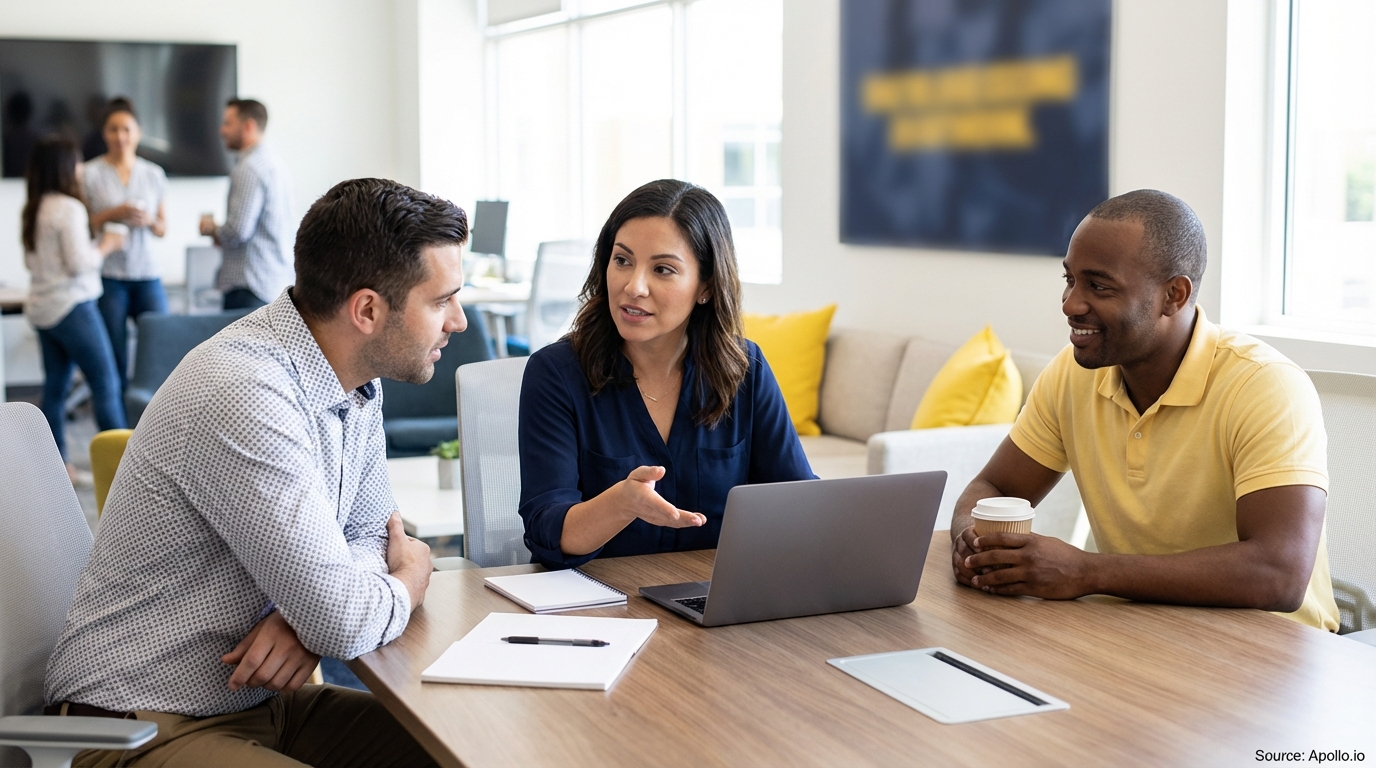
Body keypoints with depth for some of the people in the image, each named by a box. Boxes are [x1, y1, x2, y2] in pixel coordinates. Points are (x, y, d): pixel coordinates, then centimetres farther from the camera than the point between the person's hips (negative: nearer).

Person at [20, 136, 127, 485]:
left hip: (42, 308, 9)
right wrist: (104, 246, -2)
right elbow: (80, 263, -20)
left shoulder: (33, 209, 10)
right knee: (106, 383, -2)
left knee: (55, 387, 10)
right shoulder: (69, 208, -16)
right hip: (72, 306, -9)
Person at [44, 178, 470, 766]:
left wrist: (314, 612, -12)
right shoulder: (244, 398, -28)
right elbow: (346, 624, -27)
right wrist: (412, 576, -5)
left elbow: (370, 534, 10)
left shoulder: (355, 378, 2)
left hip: (262, 699, 9)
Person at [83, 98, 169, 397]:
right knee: (115, 360, 0)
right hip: (107, 276, -3)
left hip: (147, 274, 3)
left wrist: (149, 220, -5)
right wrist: (111, 214, -14)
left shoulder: (153, 174, 11)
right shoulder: (90, 174, 1)